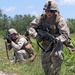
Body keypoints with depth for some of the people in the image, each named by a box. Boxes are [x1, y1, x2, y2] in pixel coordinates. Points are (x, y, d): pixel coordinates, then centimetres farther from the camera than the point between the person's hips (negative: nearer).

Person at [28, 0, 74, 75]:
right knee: (45, 66, 4)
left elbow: (65, 34, -23)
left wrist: (57, 39, -39)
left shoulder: (60, 19, -19)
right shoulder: (41, 18, -9)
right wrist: (36, 35, -24)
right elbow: (31, 27, -6)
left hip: (57, 44, -3)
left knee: (57, 56, -32)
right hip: (46, 45, 4)